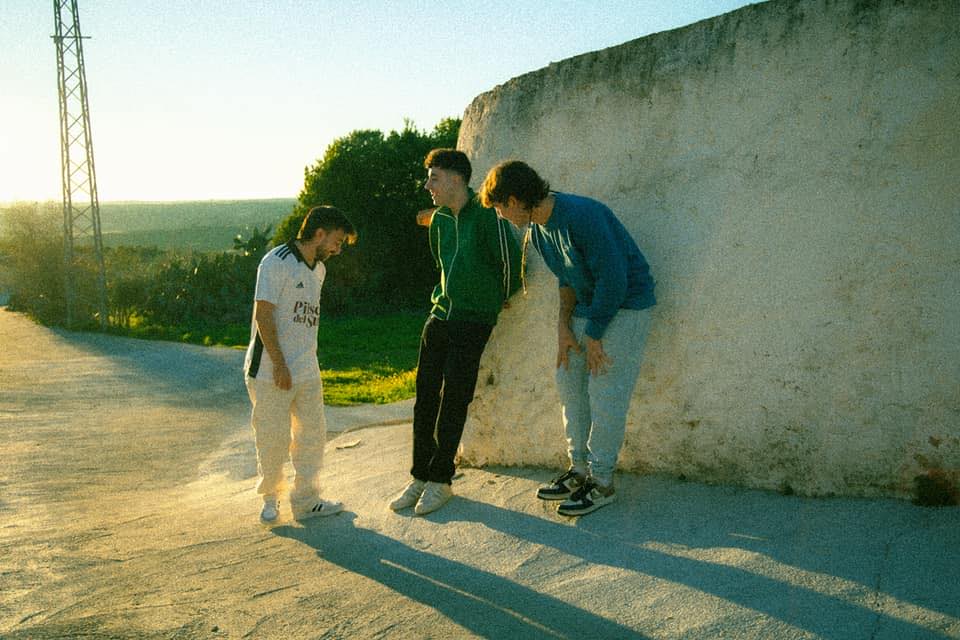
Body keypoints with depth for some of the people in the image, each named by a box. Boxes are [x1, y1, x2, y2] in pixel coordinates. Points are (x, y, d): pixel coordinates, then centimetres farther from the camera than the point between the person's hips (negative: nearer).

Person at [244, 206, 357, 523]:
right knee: (273, 437, 2)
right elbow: (263, 315, -15)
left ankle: (305, 500, 22)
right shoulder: (276, 262, -11)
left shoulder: (318, 269, 14)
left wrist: (306, 360, 14)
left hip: (307, 371, 8)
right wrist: (280, 365, -16)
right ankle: (270, 499, 22)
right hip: (270, 371, -8)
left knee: (312, 434, 10)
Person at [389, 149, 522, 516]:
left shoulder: (486, 214, -13)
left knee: (454, 402, -2)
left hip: (473, 322, -7)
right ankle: (420, 476, 17)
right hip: (439, 317, 7)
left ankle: (440, 480, 11)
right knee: (425, 397, 6)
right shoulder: (439, 219, 10)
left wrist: (502, 299, 5)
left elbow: (509, 259, -9)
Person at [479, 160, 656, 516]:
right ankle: (580, 469, 19)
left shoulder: (583, 216, -26)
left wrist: (594, 335, -16)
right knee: (569, 381, 9)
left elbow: (613, 280, -24)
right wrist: (564, 326, -2)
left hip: (624, 306, -9)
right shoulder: (537, 230, 2)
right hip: (588, 307, 9)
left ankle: (601, 483, 5)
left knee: (605, 394, -7)